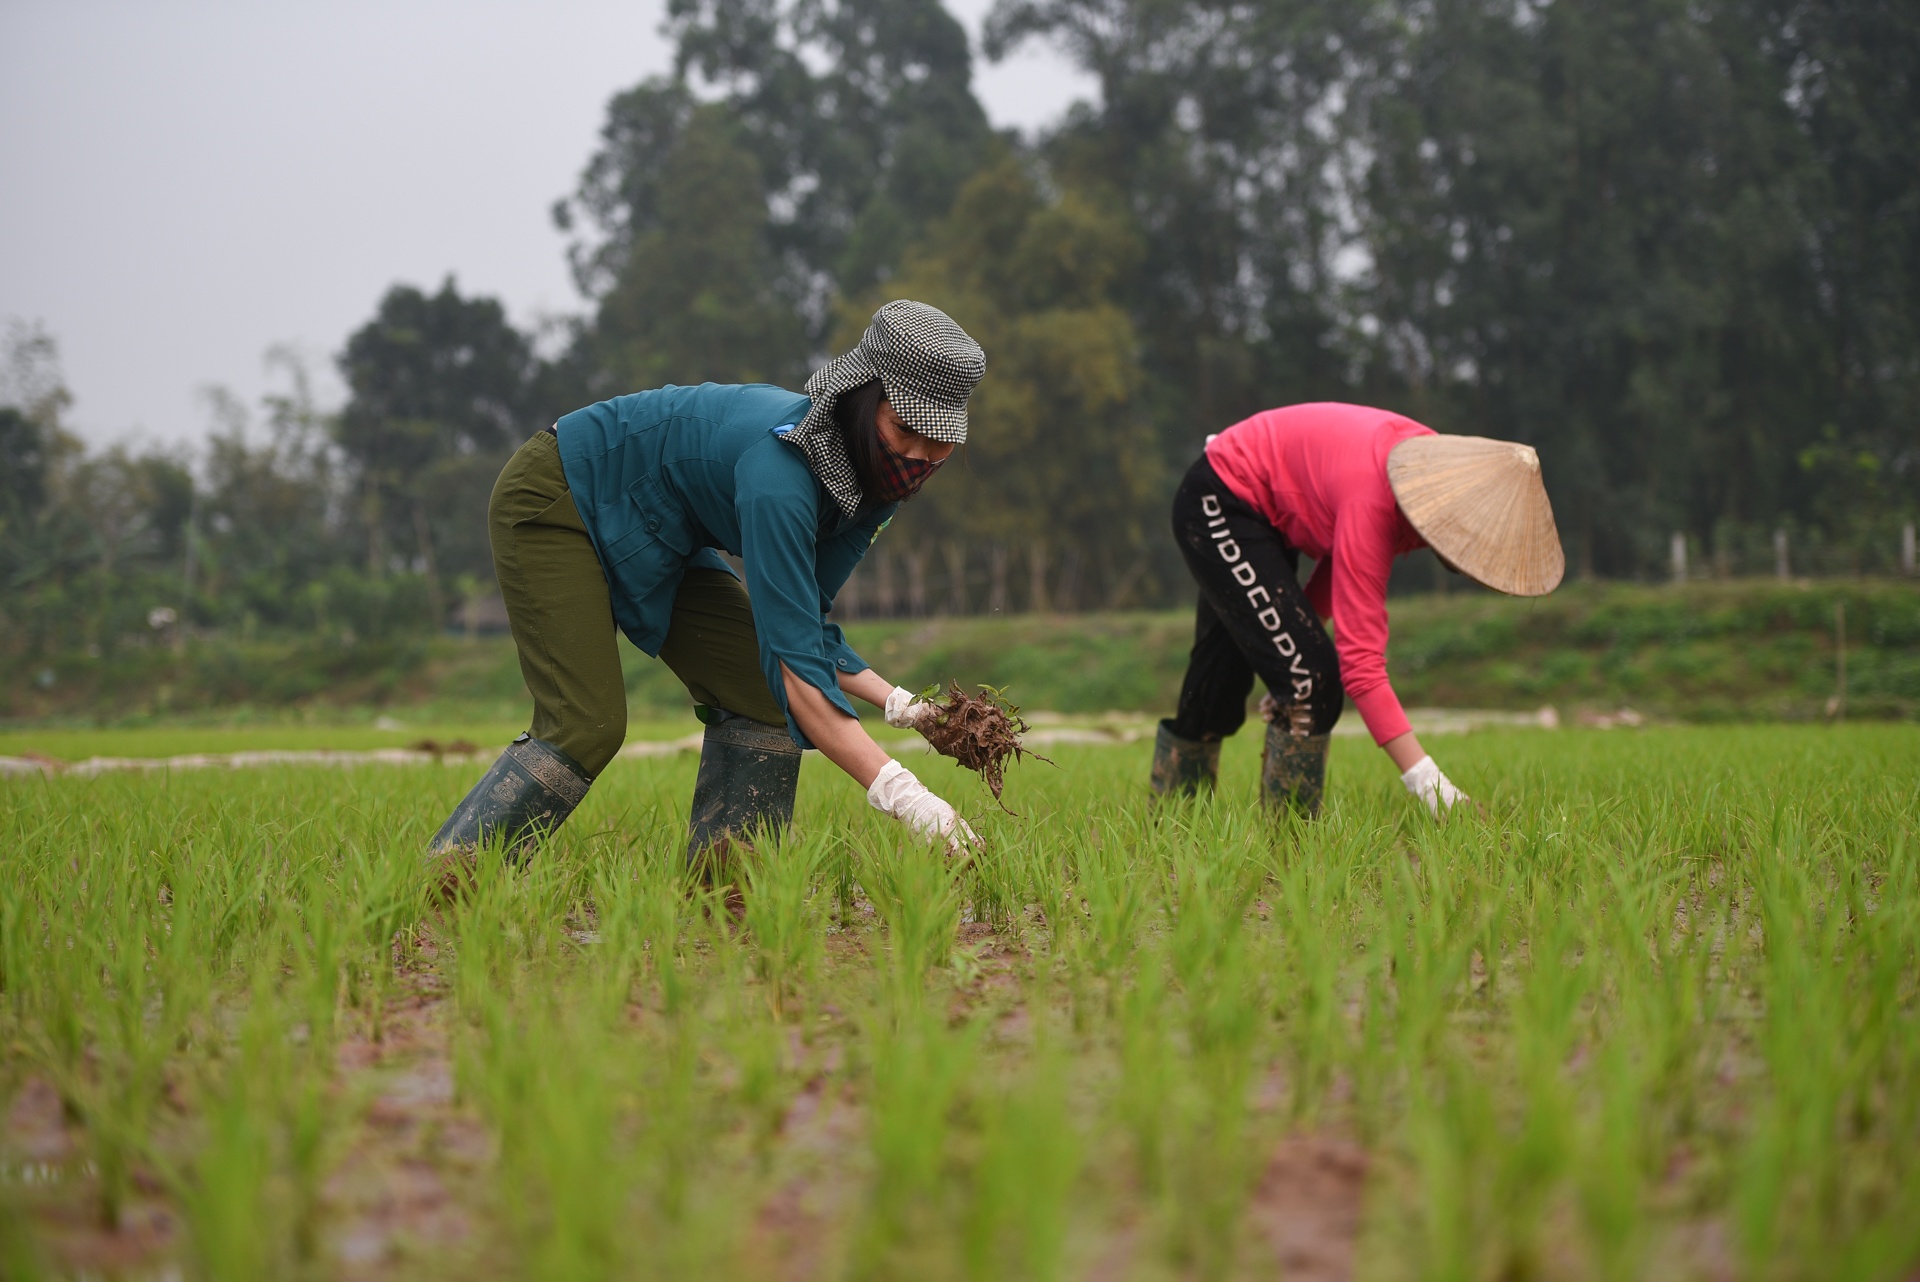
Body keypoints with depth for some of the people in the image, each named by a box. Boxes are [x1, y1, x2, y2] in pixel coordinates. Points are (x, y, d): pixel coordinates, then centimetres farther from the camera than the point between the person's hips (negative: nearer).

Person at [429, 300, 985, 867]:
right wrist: (898, 791, -48)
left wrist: (896, 701, -20)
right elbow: (793, 659, -42)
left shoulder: (873, 480, -11)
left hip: (660, 539, 9)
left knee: (762, 700, -5)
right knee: (588, 729, -20)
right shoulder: (780, 465, -38)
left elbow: (802, 623, -4)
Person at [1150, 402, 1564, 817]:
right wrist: (1427, 781, -43)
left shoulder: (1440, 462, -13)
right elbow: (1360, 660, -39)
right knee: (1310, 673, -19)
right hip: (1215, 505, -9)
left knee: (1223, 677, 18)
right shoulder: (1373, 498, -37)